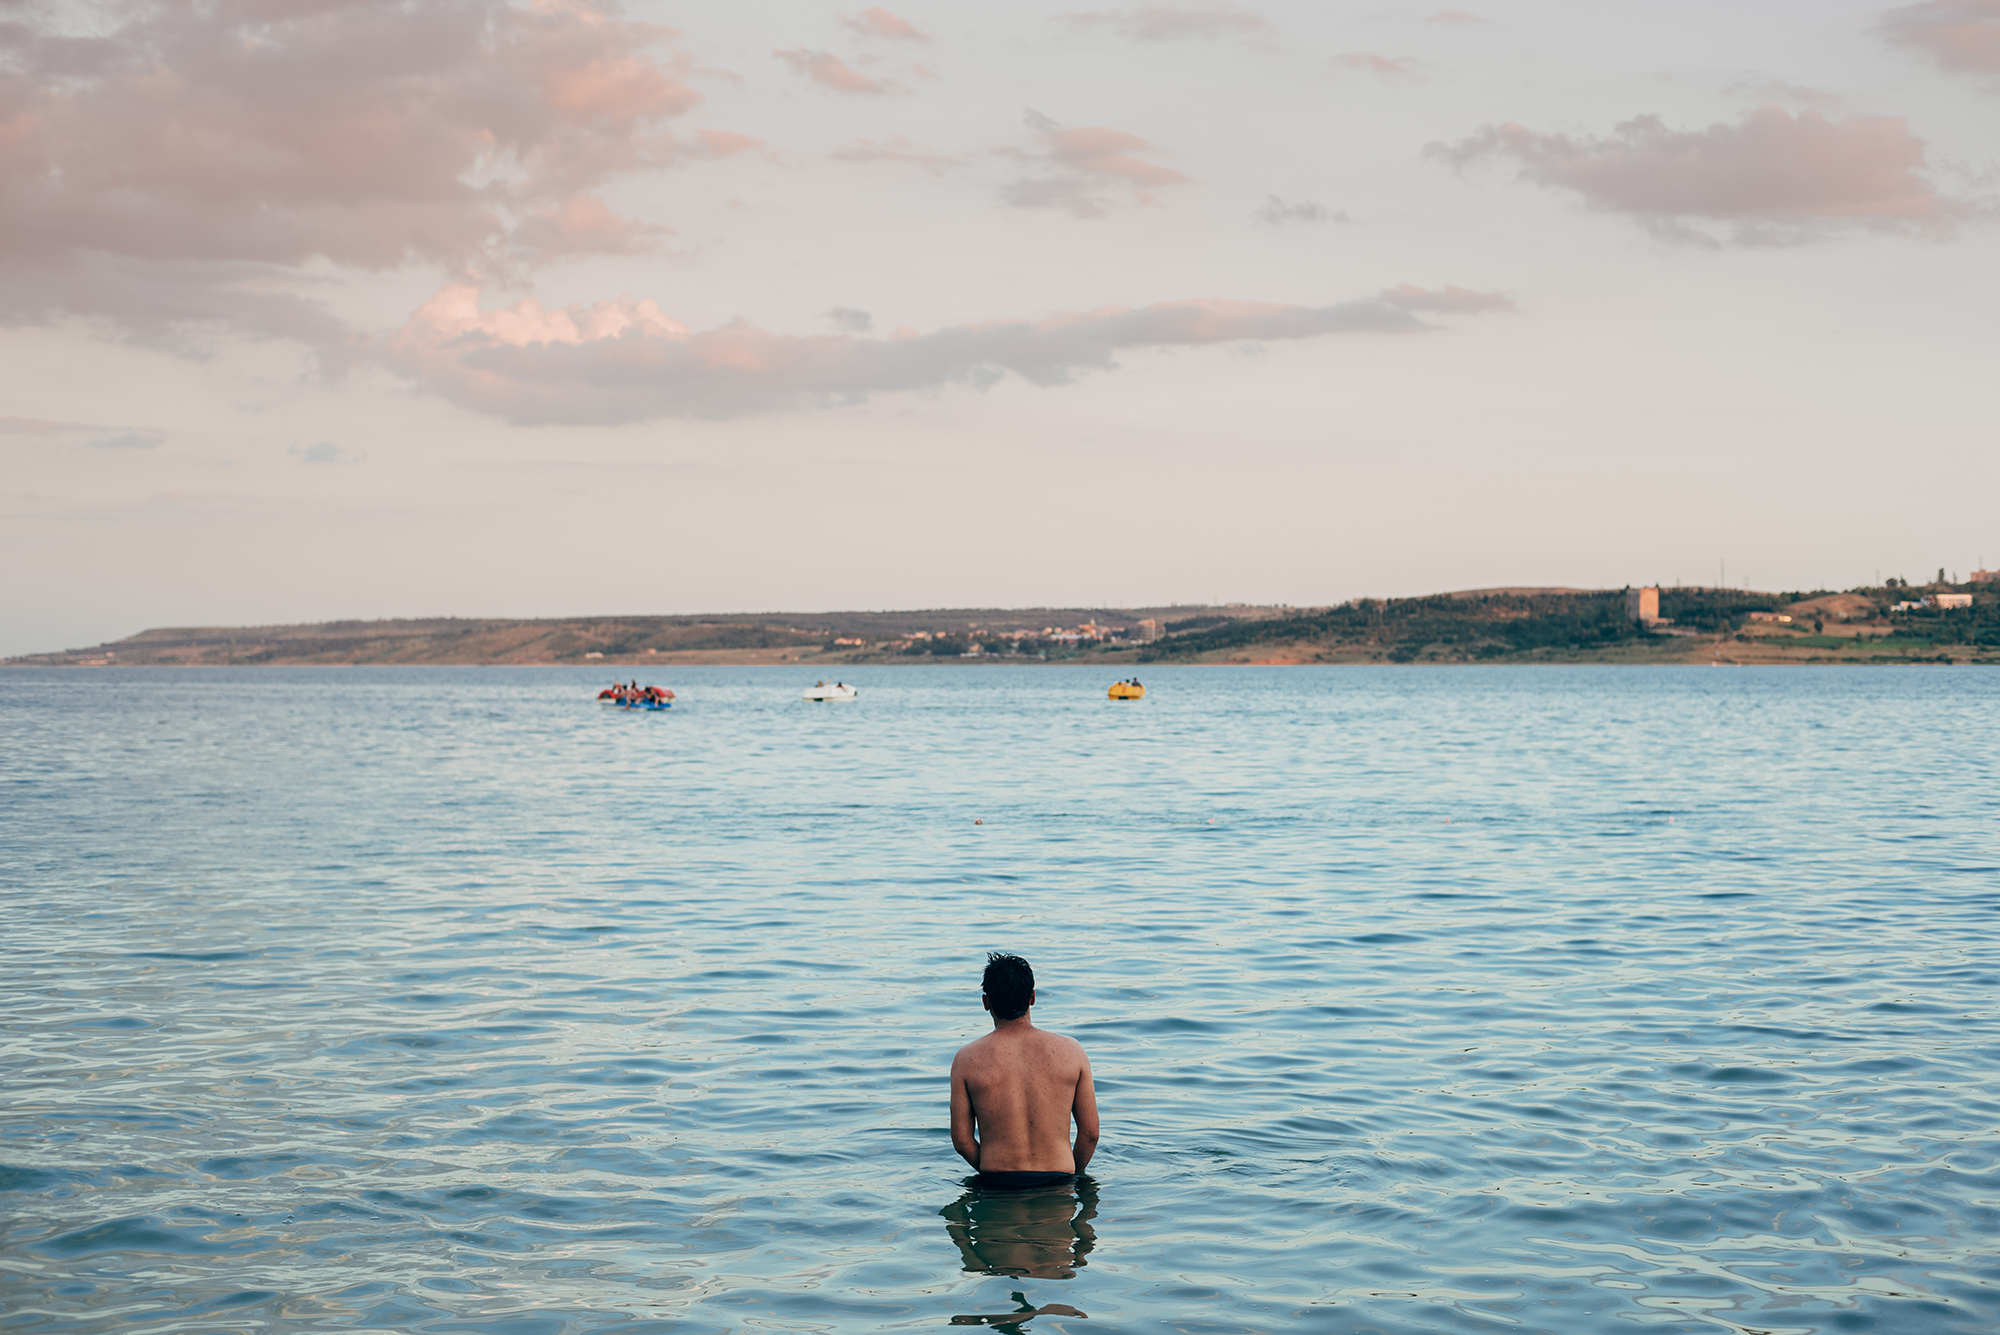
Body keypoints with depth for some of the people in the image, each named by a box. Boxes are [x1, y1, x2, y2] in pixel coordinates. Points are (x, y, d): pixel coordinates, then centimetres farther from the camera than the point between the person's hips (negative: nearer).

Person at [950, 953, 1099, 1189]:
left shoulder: (967, 1059, -7)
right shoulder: (1071, 1052, -5)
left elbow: (961, 1140, -3)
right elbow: (1090, 1133, 0)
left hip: (996, 1185, 0)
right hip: (1058, 1183, 1)